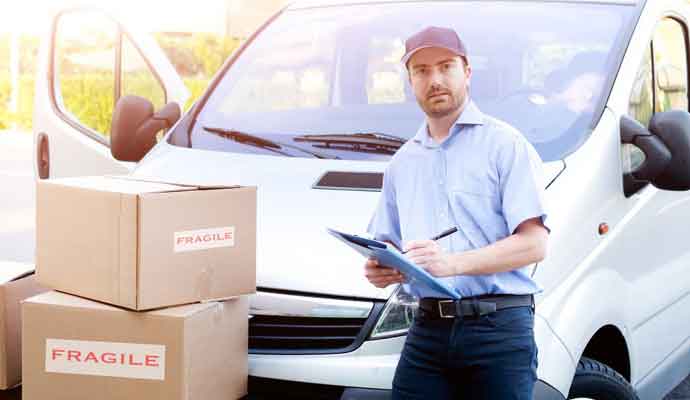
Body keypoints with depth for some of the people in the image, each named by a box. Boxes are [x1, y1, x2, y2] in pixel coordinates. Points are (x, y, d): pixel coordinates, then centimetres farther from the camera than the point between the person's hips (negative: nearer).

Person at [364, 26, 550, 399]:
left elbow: (534, 243, -9)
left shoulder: (504, 144, -1)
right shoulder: (403, 161, 19)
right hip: (427, 329, 5)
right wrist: (379, 268, 0)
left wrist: (454, 263, -21)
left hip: (498, 327, -4)